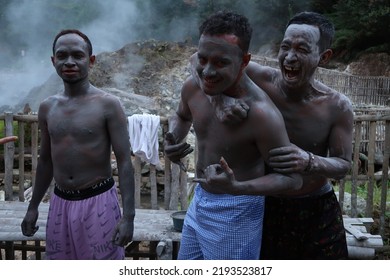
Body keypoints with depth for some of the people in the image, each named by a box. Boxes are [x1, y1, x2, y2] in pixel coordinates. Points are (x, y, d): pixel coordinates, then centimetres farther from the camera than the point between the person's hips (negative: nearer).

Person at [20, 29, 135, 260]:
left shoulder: (108, 105, -11)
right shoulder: (47, 107, 5)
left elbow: (124, 162, -13)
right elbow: (45, 160, 15)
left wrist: (128, 215, -20)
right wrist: (33, 206, 17)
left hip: (98, 202, -5)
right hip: (60, 203, 5)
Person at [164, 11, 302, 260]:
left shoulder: (261, 113, -29)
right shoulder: (193, 87, -9)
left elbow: (293, 179, -22)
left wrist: (237, 187, -36)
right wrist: (174, 140, -7)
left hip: (236, 214, -7)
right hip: (199, 201, 7)